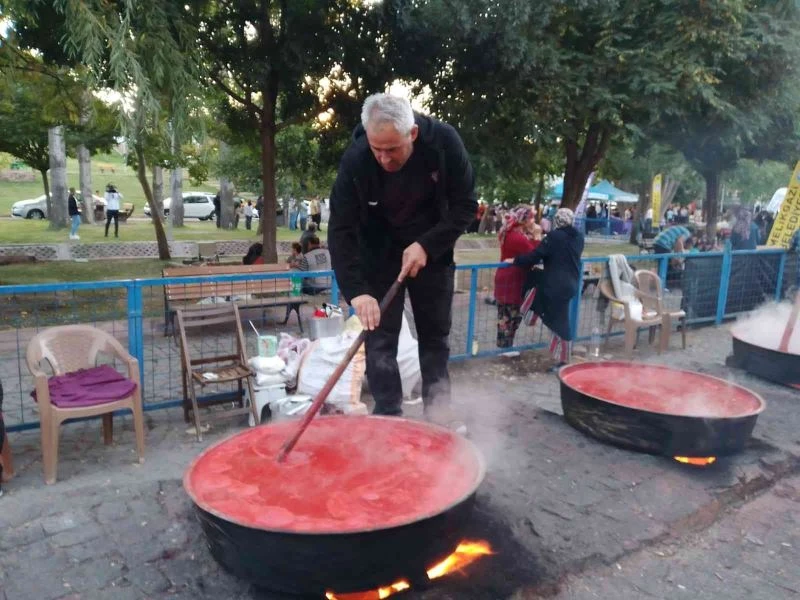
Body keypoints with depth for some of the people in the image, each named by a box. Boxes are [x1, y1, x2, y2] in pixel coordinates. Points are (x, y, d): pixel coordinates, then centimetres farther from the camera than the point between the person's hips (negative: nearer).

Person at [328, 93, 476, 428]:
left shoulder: (444, 142, -22)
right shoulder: (355, 160, -25)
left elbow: (466, 205, -14)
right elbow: (341, 230, -24)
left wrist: (427, 245, -24)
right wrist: (356, 290, -34)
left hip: (432, 253, 2)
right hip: (379, 256, -1)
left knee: (436, 335, 9)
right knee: (380, 339, -4)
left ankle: (438, 412, 22)